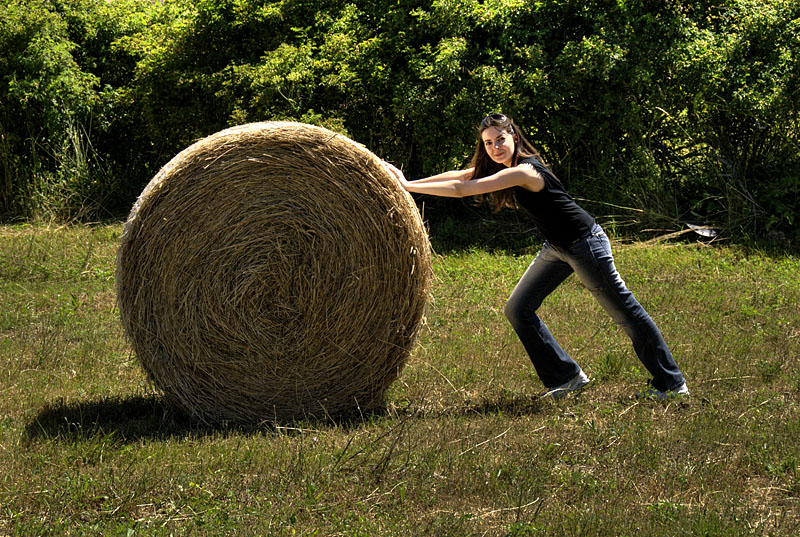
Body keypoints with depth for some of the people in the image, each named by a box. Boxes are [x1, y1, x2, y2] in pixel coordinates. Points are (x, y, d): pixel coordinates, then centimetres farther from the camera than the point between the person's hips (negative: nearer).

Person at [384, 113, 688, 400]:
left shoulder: (524, 171, -27)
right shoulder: (501, 166, 1)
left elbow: (462, 189, -30)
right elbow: (457, 176, 6)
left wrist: (407, 186, -26)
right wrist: (408, 182, -3)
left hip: (584, 243, -9)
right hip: (557, 247, 9)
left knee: (625, 312, 0)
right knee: (518, 310, 5)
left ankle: (672, 383, 12)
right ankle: (567, 376, 14)